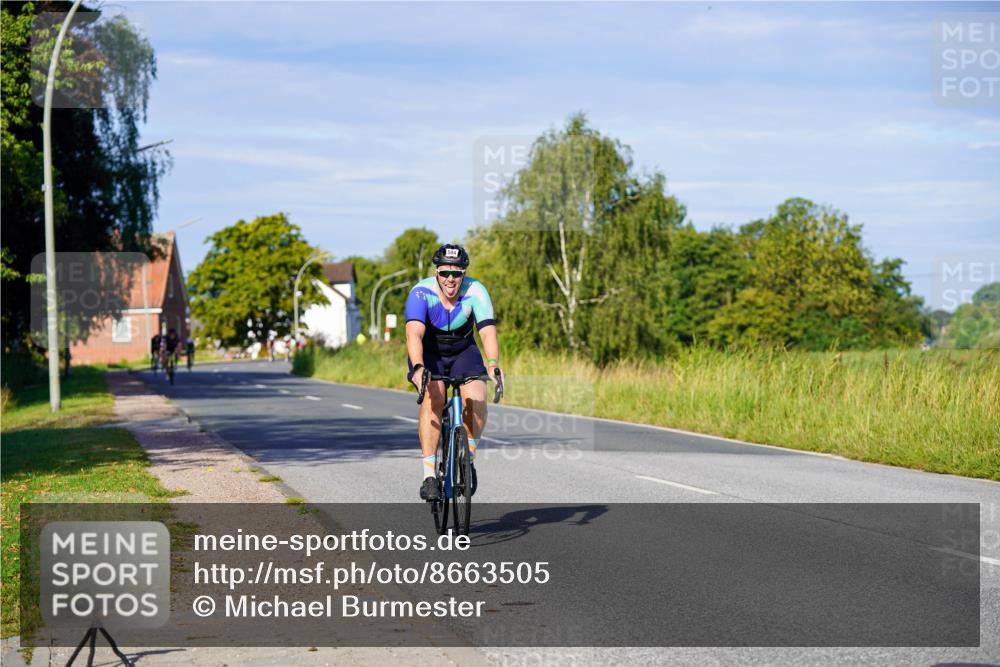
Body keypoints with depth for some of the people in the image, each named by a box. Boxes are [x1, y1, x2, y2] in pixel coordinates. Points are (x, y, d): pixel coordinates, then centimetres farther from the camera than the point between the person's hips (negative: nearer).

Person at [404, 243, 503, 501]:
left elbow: (488, 332, -34)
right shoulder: (421, 293, -27)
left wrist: (493, 364, -52)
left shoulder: (476, 292, -23)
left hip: (463, 352, 2)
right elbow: (414, 334, -39)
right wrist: (418, 368, -57)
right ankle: (429, 475, -27)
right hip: (429, 354, -1)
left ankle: (469, 456, -1)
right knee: (433, 398, -29)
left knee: (476, 398, -25)